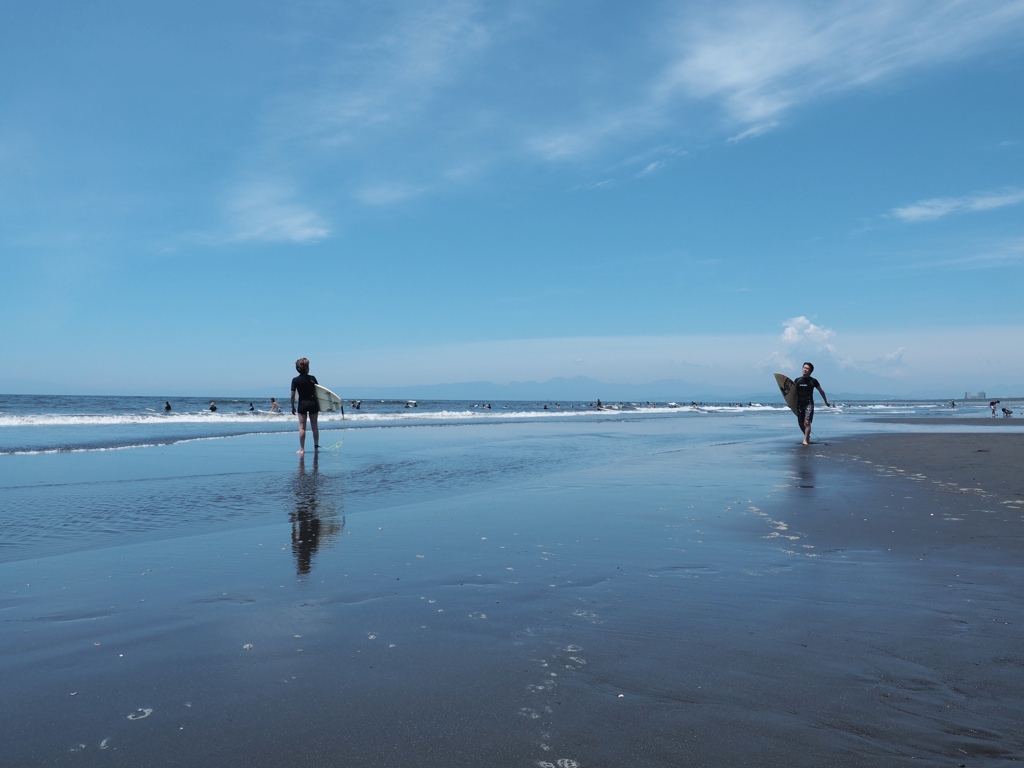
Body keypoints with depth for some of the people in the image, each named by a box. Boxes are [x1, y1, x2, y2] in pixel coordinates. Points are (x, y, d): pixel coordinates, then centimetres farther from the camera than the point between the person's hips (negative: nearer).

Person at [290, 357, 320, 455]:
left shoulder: (295, 380, -7)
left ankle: (302, 449, -2)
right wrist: (319, 405, 12)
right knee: (315, 426, 12)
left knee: (302, 427, 0)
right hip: (313, 403, 1)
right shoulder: (312, 378, -5)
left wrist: (292, 407, 6)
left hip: (302, 404, -1)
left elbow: (293, 395, -6)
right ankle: (316, 445, 22)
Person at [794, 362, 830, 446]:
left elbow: (821, 391, 12)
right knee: (801, 423, 9)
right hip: (799, 404, 3)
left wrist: (826, 401, 19)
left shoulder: (813, 381, 0)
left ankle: (806, 440, -14)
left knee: (807, 422, -16)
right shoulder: (797, 380, 6)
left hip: (809, 404, -3)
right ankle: (807, 436, 32)